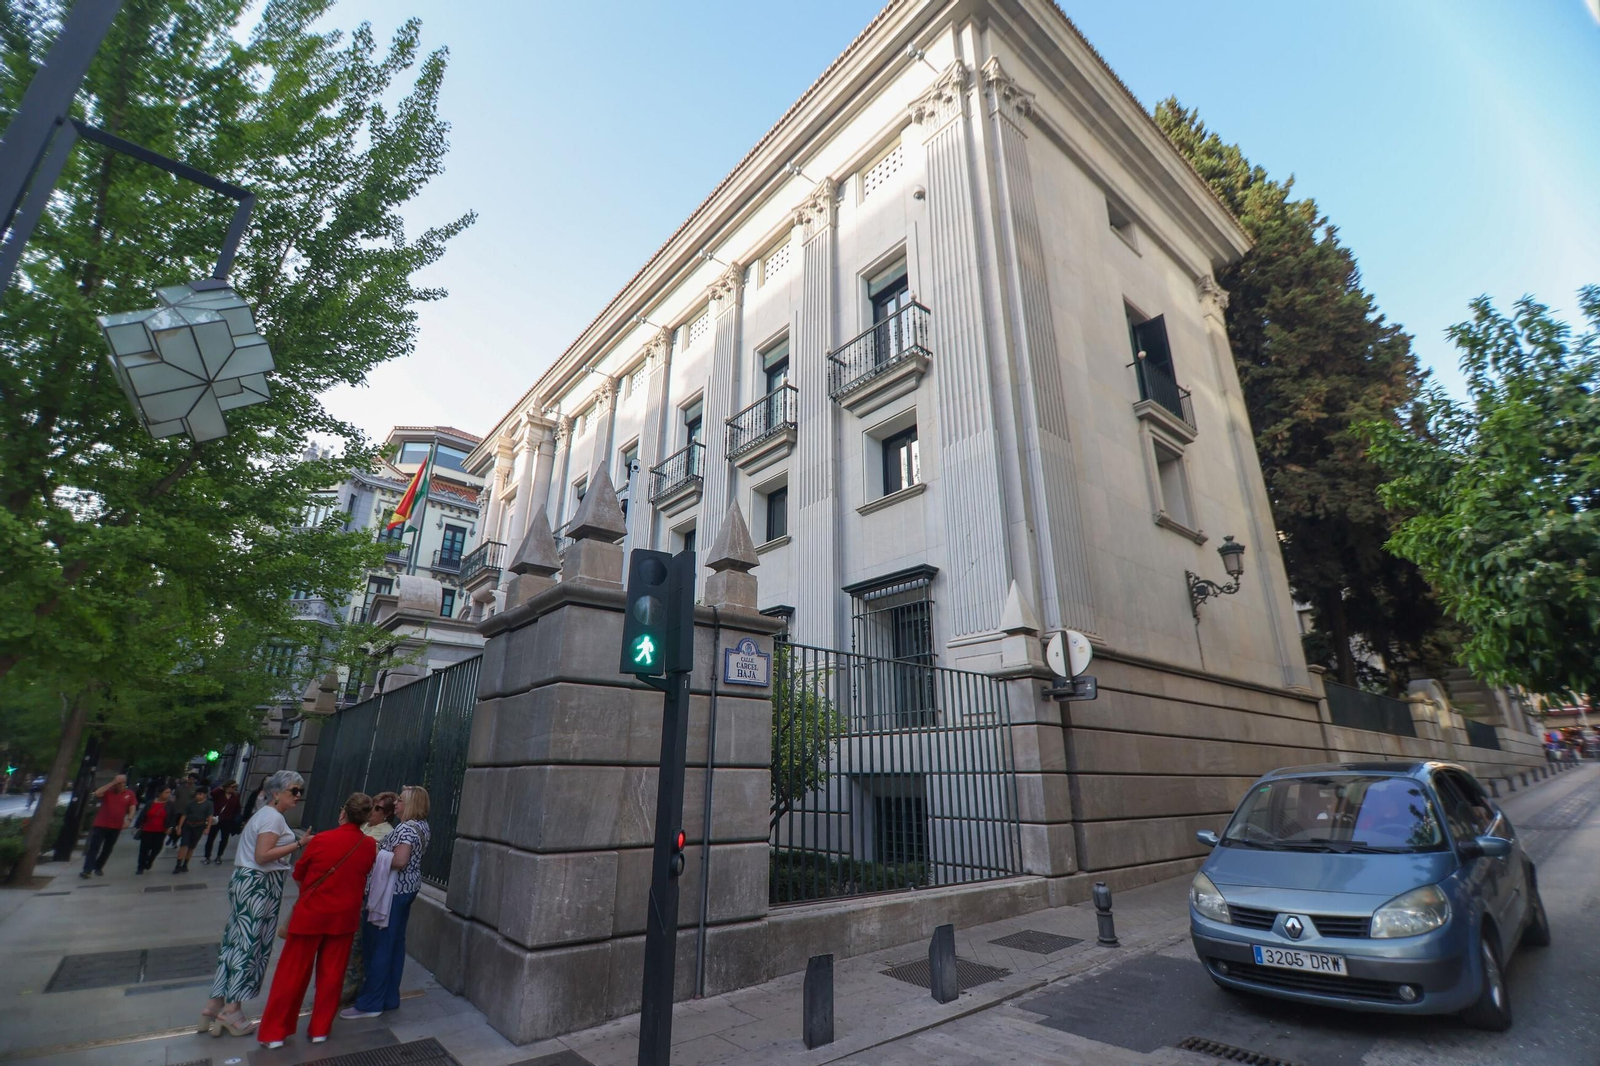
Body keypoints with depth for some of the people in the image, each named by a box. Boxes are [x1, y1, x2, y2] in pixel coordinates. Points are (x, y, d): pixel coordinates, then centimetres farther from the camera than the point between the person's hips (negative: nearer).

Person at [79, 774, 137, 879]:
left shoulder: (129, 793, 2)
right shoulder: (107, 791, -3)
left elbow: (132, 808, 1)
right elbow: (97, 793, -25)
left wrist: (129, 819, -14)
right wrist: (112, 783, -23)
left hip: (116, 827, 2)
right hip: (100, 825, -2)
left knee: (107, 849, 11)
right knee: (94, 847, -7)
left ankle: (98, 868, 26)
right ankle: (87, 870, -7)